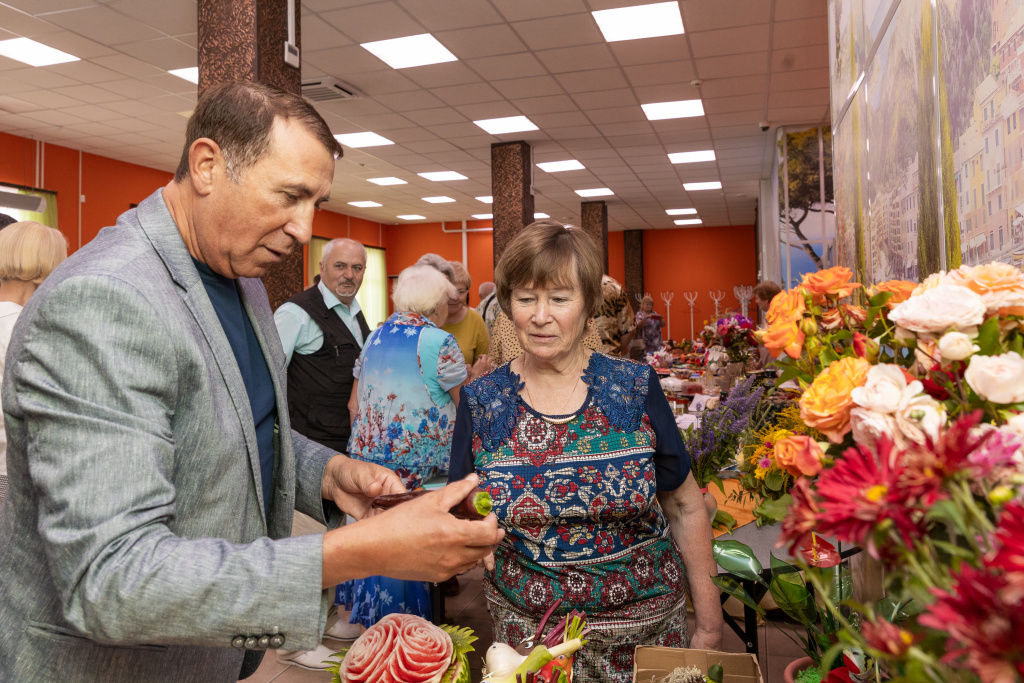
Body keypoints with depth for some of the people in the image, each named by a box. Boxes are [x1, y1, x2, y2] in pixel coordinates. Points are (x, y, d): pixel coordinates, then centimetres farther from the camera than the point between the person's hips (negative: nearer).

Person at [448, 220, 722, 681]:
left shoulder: (636, 389, -9)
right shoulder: (480, 403, -7)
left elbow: (686, 507, -1)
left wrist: (709, 626, 0)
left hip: (644, 626, 0)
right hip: (525, 630, 1)